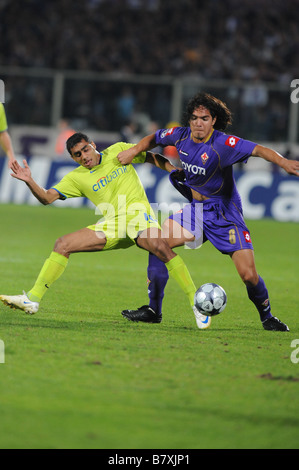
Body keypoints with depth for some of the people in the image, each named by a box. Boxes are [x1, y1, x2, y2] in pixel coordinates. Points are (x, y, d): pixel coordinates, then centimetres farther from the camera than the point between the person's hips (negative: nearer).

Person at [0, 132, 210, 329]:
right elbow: (47, 197, 1)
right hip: (111, 225, 4)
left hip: (138, 215, -4)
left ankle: (195, 301, -34)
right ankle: (33, 299, -2)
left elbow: (153, 158, 15)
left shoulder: (118, 151, 7)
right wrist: (30, 182, -17)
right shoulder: (77, 178, 10)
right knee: (63, 244, -7)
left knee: (159, 245, -35)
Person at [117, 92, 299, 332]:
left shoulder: (222, 143, -23)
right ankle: (153, 309, 5)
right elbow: (154, 138, 16)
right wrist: (134, 151, 0)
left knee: (249, 275, -14)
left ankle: (267, 317, 12)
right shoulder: (181, 135, -4)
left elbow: (257, 149, -35)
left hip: (225, 214, -6)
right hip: (196, 208, 6)